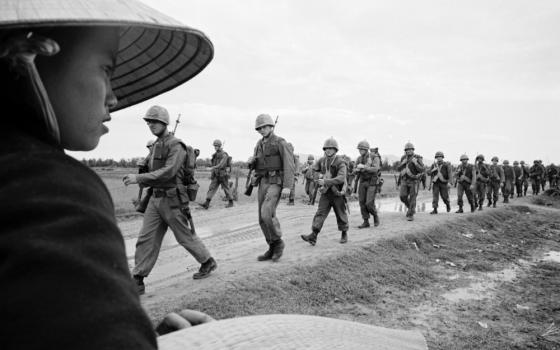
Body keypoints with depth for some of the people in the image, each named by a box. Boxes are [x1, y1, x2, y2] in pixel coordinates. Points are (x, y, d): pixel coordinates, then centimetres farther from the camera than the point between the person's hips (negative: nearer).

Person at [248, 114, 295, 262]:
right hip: (263, 183, 7)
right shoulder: (259, 144, 16)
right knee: (263, 218, 3)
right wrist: (251, 161, -3)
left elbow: (289, 165, -14)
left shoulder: (281, 142, -6)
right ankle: (273, 249, 12)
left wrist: (287, 186, -23)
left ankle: (278, 242, -3)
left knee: (266, 213, -23)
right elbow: (254, 166, 22)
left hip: (276, 183, -7)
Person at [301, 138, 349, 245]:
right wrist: (319, 175, 2)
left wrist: (325, 181, -33)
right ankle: (313, 236, -13)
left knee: (341, 215, 10)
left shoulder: (340, 162, -14)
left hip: (337, 193, -4)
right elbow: (314, 169, 23)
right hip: (325, 193, 4)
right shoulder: (322, 160, 3)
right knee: (320, 213, -6)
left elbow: (341, 178, -27)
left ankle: (344, 234, 32)